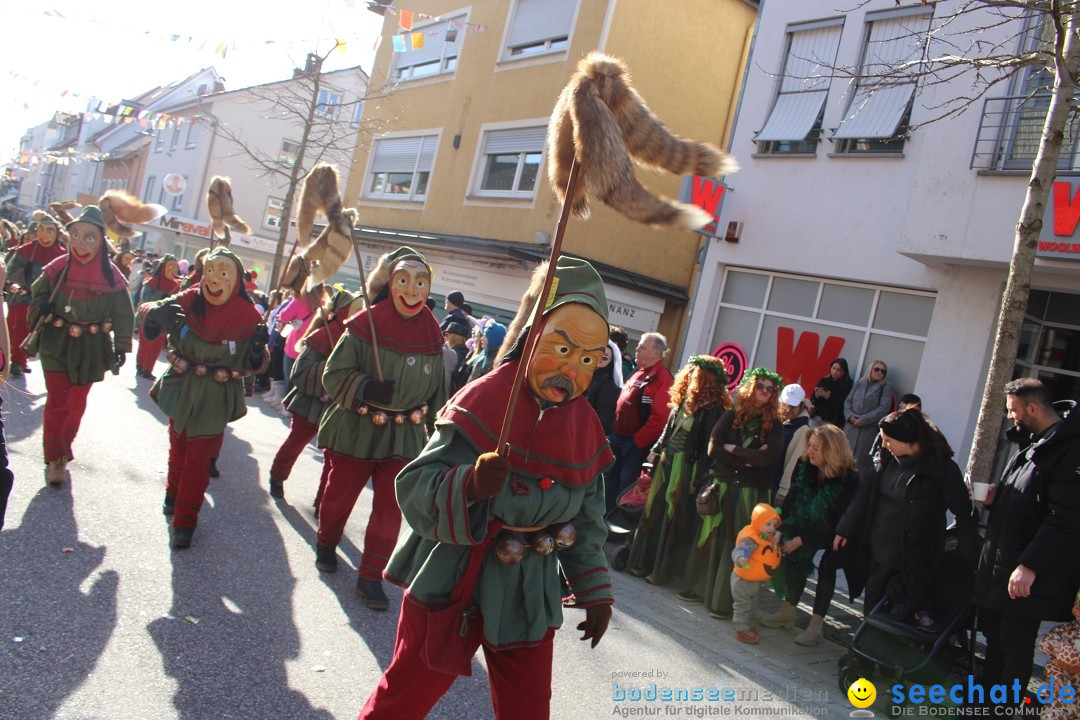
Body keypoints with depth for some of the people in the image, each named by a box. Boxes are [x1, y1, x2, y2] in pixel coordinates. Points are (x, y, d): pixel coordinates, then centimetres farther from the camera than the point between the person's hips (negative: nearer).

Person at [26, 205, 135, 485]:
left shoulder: (111, 275, -8)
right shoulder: (57, 268, -6)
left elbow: (123, 314, 0)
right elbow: (36, 294, 12)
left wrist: (121, 347, -3)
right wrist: (41, 309, -9)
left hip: (92, 347, 0)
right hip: (57, 342, 0)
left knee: (77, 402, 12)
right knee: (57, 399, -5)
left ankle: (63, 450, 30)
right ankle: (55, 457, 2)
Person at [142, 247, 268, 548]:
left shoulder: (247, 318, -16)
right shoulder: (188, 302, -11)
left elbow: (252, 366, -11)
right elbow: (149, 326, -9)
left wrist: (258, 347, -33)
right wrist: (156, 313, -32)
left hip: (216, 399, -3)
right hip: (182, 390, 3)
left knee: (198, 458, 0)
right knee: (178, 448, 21)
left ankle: (185, 521, 10)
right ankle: (174, 494, 46)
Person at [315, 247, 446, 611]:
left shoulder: (432, 333, 1)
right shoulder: (366, 324, -11)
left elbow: (436, 387, 14)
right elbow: (334, 374, -12)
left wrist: (423, 414, 9)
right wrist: (365, 390, -28)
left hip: (404, 436, 2)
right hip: (355, 430, -2)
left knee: (389, 510, 1)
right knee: (339, 494, 16)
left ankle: (371, 577, 15)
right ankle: (326, 543, 44)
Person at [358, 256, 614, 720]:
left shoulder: (585, 425, -1)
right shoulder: (483, 401, -19)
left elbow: (588, 516, 11)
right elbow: (415, 486, -24)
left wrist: (594, 589, 12)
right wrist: (469, 484, -42)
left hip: (528, 595, 5)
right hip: (451, 583, -4)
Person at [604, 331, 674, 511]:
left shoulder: (663, 379, -15)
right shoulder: (636, 373, 14)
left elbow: (660, 417, -22)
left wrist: (638, 441, -18)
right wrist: (612, 431, 12)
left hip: (635, 442, -8)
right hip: (616, 436, 8)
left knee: (625, 485, 3)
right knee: (610, 479, 15)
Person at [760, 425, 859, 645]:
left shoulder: (848, 479, -30)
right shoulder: (804, 465, -15)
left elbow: (834, 522, -27)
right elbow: (792, 499, -7)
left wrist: (800, 540, -28)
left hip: (833, 533, -5)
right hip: (806, 526, 5)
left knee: (827, 568, -11)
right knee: (796, 559, -3)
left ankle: (816, 625, -2)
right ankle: (787, 612, 12)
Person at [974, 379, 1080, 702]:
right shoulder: (1033, 443, 14)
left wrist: (1030, 565, -27)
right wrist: (996, 496, 5)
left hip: (1029, 575, -9)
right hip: (999, 565, 9)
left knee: (1015, 646, 3)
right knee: (994, 634, 19)